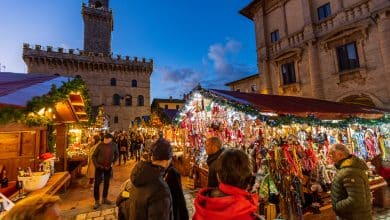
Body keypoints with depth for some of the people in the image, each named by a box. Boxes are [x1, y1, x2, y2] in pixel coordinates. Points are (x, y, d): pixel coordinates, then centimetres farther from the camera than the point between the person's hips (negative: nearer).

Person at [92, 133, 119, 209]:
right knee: (97, 184, 1)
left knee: (106, 183, 13)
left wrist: (113, 162, 2)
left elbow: (116, 155, 11)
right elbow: (93, 156, -4)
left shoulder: (114, 146, -8)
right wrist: (97, 165, -11)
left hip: (108, 167, 2)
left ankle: (104, 199, 30)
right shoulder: (100, 145, -14)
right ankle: (96, 201, 15)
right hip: (99, 167, -2)